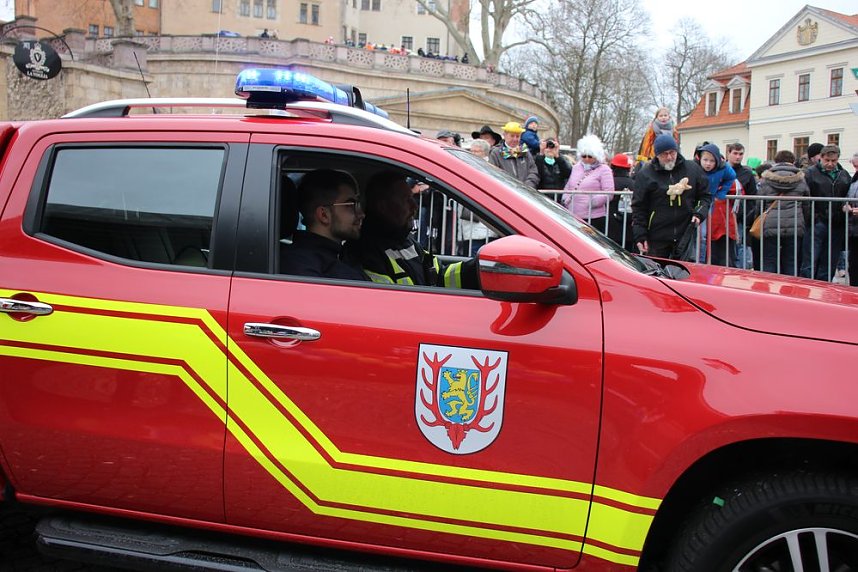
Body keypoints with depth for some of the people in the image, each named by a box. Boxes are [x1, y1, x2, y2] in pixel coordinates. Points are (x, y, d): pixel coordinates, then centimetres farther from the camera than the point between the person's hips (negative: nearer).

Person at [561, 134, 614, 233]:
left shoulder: (604, 170, 0)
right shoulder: (576, 168, 19)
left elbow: (608, 193, -8)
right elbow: (567, 187, 25)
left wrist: (592, 201, -16)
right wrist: (566, 199, 6)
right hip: (573, 216, 6)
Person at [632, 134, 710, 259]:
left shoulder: (693, 169, 7)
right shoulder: (645, 174, 0)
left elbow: (705, 196, 15)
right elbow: (638, 208, 2)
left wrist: (699, 214, -5)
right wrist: (640, 236, -5)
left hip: (686, 236, 2)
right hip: (657, 239, -1)